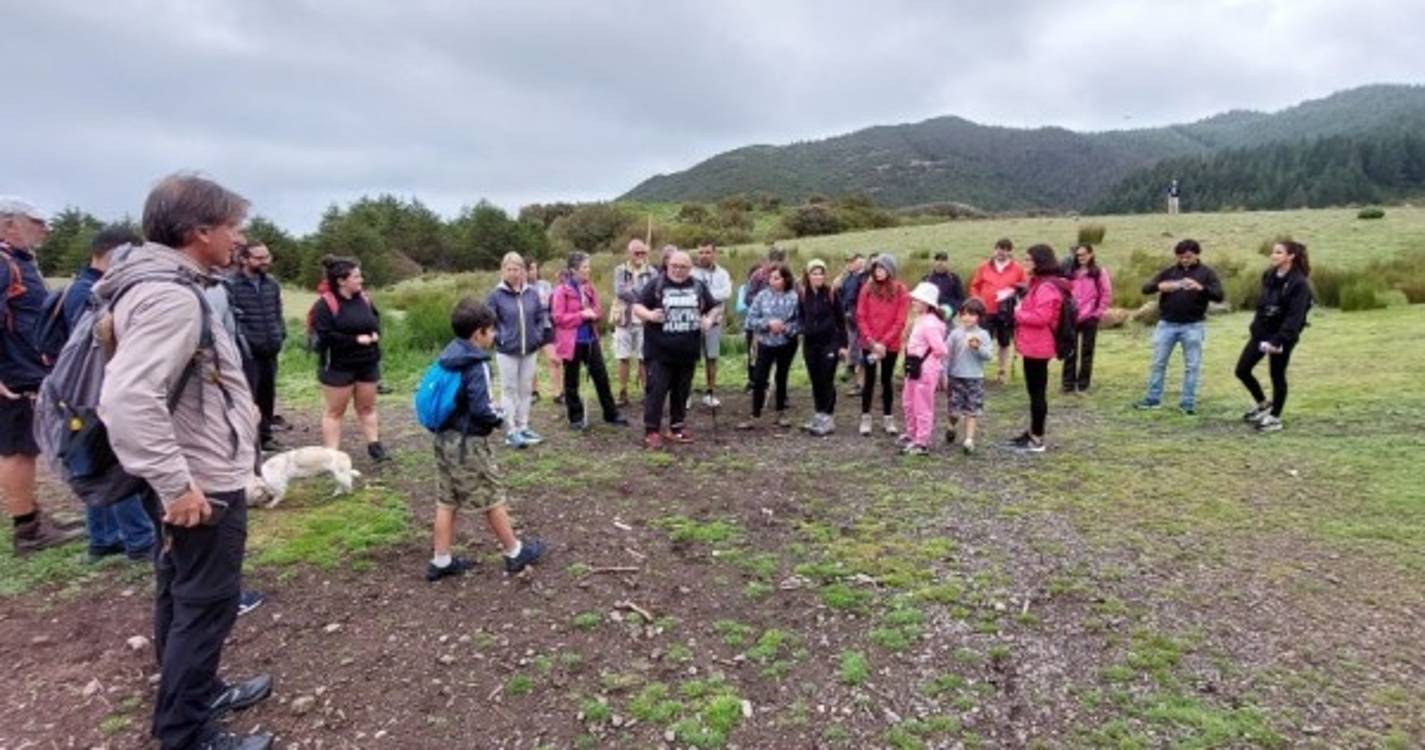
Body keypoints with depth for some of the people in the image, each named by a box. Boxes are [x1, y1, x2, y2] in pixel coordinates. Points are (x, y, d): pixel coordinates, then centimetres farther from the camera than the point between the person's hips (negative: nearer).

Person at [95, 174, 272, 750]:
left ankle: (197, 695, 40)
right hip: (204, 486, -10)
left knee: (182, 599, 22)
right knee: (205, 608, 3)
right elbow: (127, 399, -34)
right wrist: (177, 484, -28)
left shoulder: (168, 285, 9)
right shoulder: (170, 295, -24)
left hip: (195, 478, 10)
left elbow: (152, 384, 21)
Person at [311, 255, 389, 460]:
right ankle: (331, 454, 11)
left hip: (367, 363, 6)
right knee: (335, 410, 5)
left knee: (367, 407, 14)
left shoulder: (364, 299, 4)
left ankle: (374, 445, 22)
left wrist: (375, 334, -5)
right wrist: (356, 339, -21)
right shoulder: (325, 304, -15)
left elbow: (376, 321, 17)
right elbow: (324, 336, -21)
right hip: (338, 366, -6)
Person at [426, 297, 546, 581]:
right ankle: (515, 553, 19)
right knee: (493, 499, 5)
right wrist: (498, 419, -4)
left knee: (447, 501, 13)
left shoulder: (447, 357, 8)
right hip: (468, 443, -8)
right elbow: (480, 408, -23)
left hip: (445, 438, 8)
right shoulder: (475, 364, -19)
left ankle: (441, 561, 21)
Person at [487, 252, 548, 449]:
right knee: (509, 391, 3)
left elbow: (540, 317, 9)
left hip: (530, 351, 4)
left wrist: (538, 337, -2)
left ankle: (523, 427, 23)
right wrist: (499, 339, -9)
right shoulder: (496, 295, -8)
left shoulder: (532, 294, 0)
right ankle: (511, 432, 8)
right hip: (507, 352, -4)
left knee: (526, 390, 12)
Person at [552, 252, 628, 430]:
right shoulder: (562, 290, -12)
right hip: (572, 342, -6)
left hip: (590, 339, 6)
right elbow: (558, 317, -15)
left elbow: (599, 310, 12)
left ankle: (611, 414, 22)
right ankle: (576, 418, 20)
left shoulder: (589, 288, 6)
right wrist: (581, 315, -19)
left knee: (601, 377, 10)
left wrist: (593, 313, -10)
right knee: (572, 382, 8)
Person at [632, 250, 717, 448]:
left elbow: (713, 308, 18)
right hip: (659, 352, -4)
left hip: (687, 352, 4)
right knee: (657, 391, -5)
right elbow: (637, 307, -5)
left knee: (682, 392, 12)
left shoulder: (698, 286, 9)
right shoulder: (655, 285, -2)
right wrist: (649, 315, -26)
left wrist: (709, 320, -4)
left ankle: (677, 427, 25)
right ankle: (651, 431, 3)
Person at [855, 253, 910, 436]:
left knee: (887, 380, 10)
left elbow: (900, 321, -7)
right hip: (869, 344, 1)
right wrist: (872, 341, -11)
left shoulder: (901, 291, -5)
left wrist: (884, 343, -13)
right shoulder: (867, 288, -1)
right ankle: (865, 418, 14)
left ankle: (887, 418, 19)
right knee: (869, 379, 7)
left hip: (890, 345, -1)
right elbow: (860, 317, -3)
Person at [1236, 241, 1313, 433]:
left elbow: (1295, 317, -21)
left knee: (1277, 376, 5)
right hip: (1261, 332, 7)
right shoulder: (1268, 276, 5)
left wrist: (1278, 340, -27)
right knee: (1242, 370, 5)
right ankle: (1262, 404, 27)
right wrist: (1255, 327, 7)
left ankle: (1275, 418, 20)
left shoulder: (1299, 283, -16)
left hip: (1282, 336, -7)